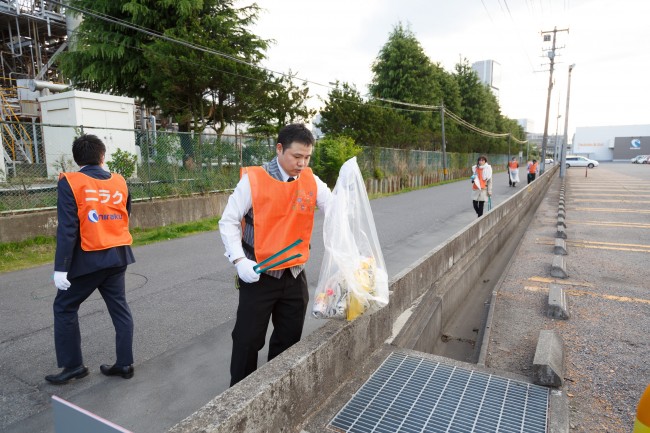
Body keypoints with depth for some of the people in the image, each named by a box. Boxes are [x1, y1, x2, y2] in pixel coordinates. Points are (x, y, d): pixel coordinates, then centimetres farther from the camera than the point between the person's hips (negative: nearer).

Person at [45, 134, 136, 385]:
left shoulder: (70, 182, -11)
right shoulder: (119, 181, 2)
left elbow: (67, 228, -14)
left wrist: (61, 267, -11)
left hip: (88, 258, -4)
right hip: (117, 255, 5)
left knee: (64, 307, 14)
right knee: (119, 307, 12)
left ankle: (73, 365, 18)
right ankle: (124, 363, 17)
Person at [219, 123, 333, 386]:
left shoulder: (312, 182, 0)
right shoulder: (253, 179, -11)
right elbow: (228, 222, -7)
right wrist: (239, 260, -18)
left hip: (294, 276, 4)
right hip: (258, 275, -3)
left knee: (289, 340, 17)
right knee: (248, 339, 8)